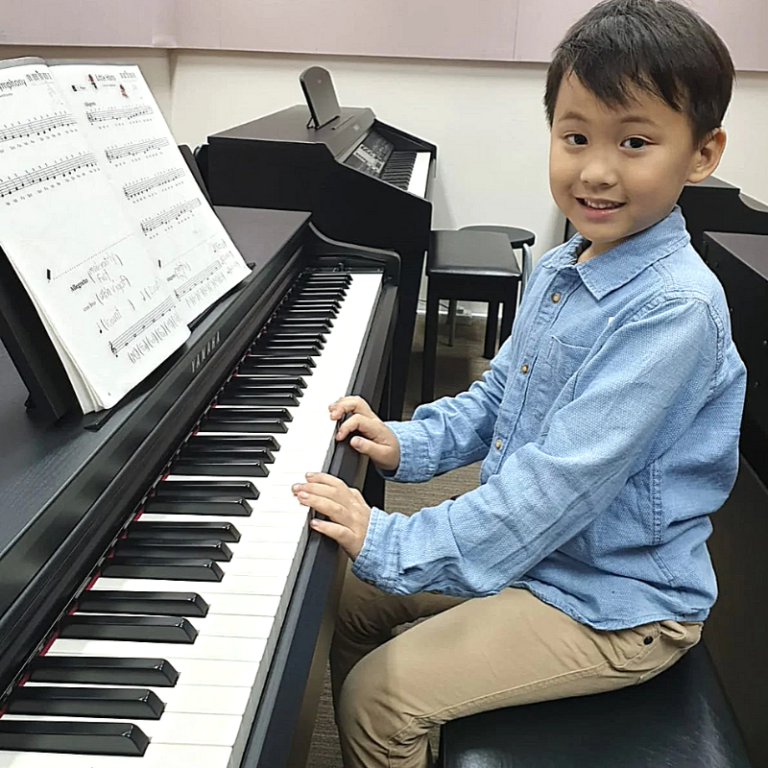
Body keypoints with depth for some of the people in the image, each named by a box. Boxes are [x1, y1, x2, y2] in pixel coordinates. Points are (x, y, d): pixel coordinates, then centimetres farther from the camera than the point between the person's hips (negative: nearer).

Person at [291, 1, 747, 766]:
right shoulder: (557, 270, 2)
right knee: (352, 599, 15)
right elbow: (496, 398, 13)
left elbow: (561, 482, -32)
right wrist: (407, 444, -2)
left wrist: (390, 544, -30)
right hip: (533, 546, 9)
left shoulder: (673, 309, -27)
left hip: (615, 608, -8)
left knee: (377, 697, -12)